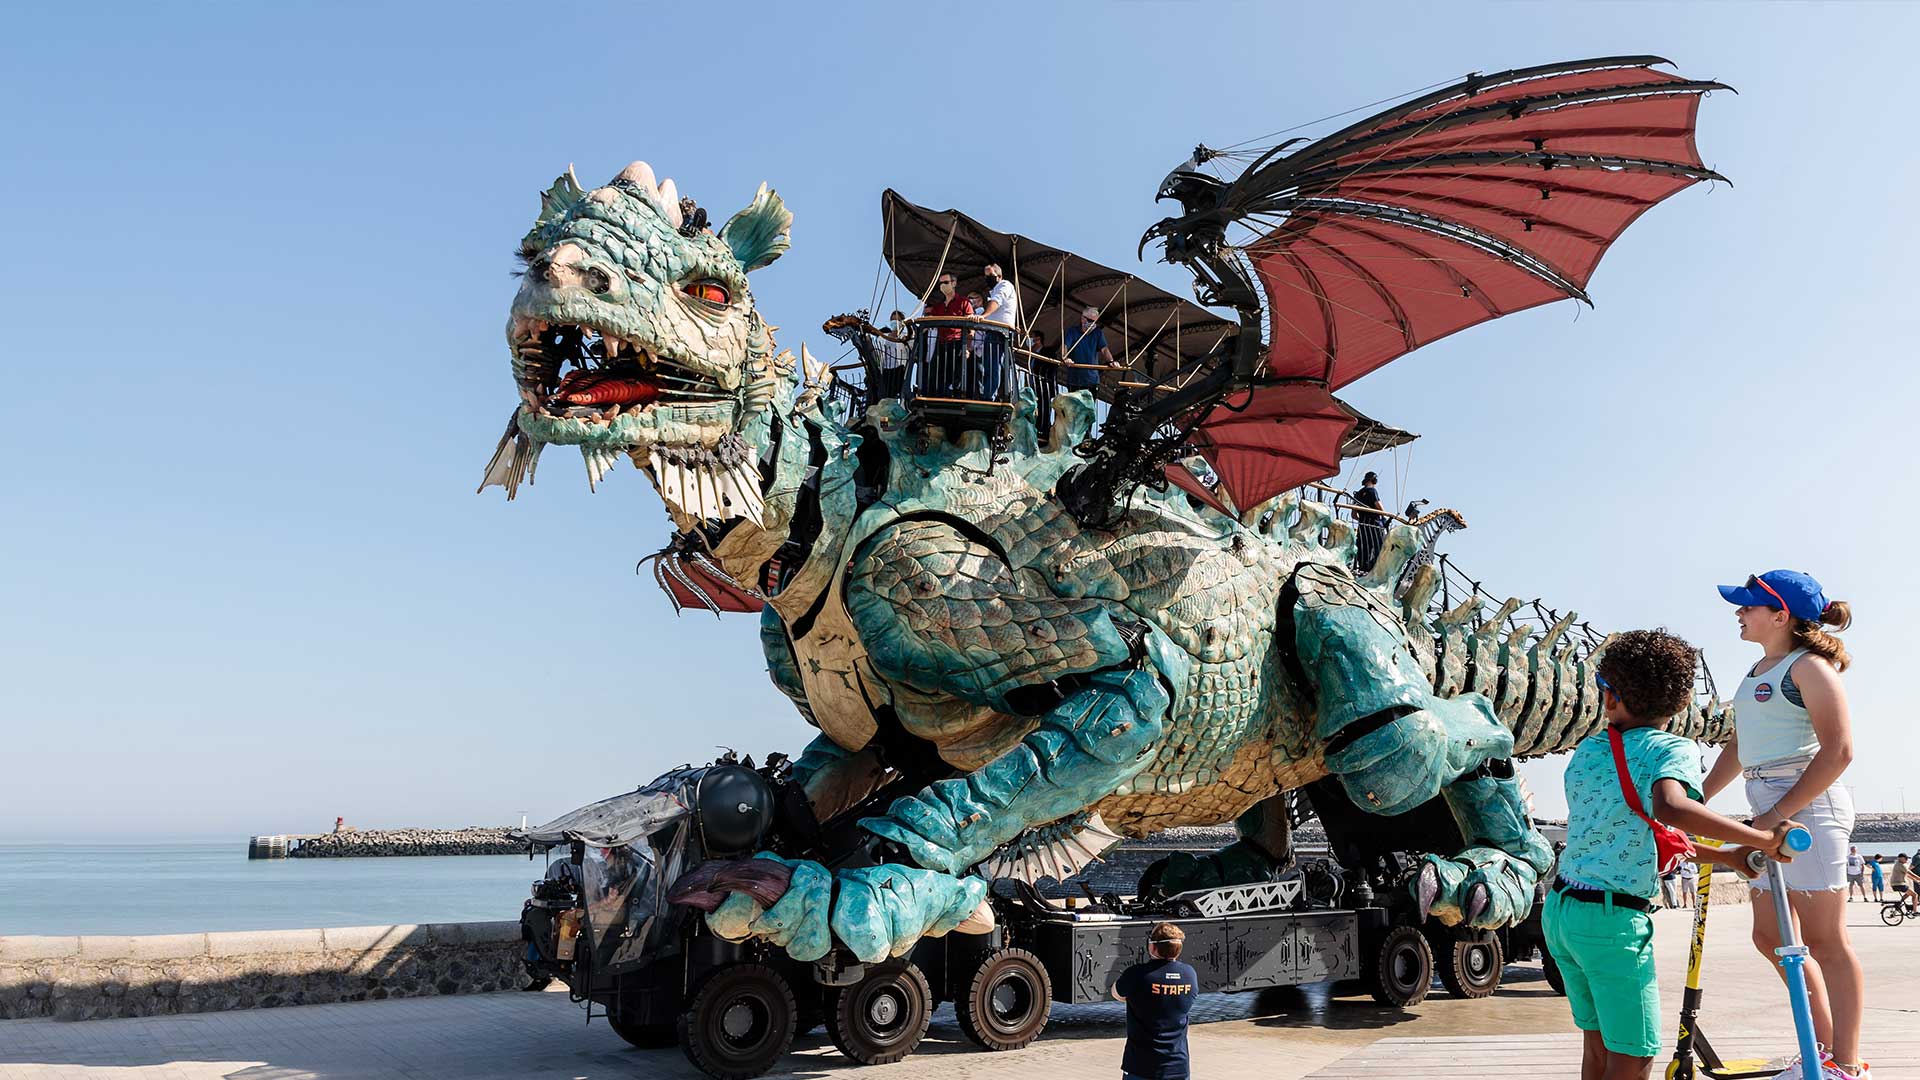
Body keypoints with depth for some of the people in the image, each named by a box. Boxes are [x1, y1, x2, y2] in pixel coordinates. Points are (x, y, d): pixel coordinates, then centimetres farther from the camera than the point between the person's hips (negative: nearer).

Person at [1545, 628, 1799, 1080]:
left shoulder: (1586, 751, 12)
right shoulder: (1672, 749, -10)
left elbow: (1631, 833, 15)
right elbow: (1669, 810, -33)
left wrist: (1723, 854, 18)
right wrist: (1762, 838, -26)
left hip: (1560, 907, 7)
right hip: (1614, 918, -7)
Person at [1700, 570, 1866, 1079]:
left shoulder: (1808, 666, -10)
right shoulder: (1759, 670, 17)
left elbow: (1838, 750, -18)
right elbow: (1738, 746, 22)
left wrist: (1780, 813, -22)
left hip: (1807, 805, -9)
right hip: (1770, 810, 9)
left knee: (1824, 940, -3)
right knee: (1771, 937, 13)